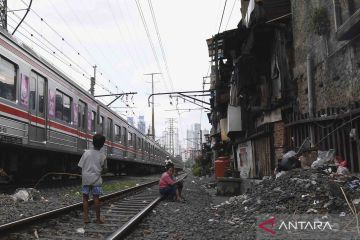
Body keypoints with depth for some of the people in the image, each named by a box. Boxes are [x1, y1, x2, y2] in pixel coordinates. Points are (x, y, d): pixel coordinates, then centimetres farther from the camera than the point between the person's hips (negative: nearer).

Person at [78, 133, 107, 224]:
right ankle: (98, 219, 8)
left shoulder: (86, 153, -2)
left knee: (85, 197, 9)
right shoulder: (102, 156, -2)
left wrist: (83, 176, 12)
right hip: (96, 179, -1)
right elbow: (103, 168, 6)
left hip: (86, 179, 1)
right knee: (96, 198, 3)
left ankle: (86, 218, 7)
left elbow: (81, 166, 0)